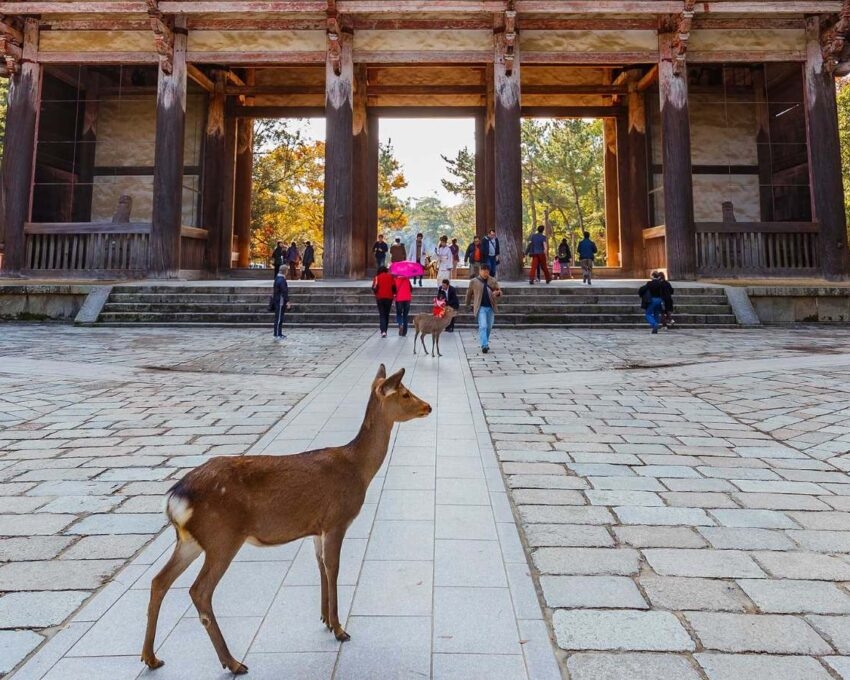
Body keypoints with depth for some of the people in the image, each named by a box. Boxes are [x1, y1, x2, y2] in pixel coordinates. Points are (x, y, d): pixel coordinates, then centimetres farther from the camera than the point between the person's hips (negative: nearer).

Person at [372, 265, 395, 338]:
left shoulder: (377, 277, -1)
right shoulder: (390, 277, 4)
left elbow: (374, 288, -9)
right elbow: (394, 287, -1)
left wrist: (376, 293, 10)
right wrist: (393, 294, 15)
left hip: (380, 298, -2)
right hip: (389, 297, 2)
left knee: (382, 315, 0)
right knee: (387, 314, 13)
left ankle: (383, 331, -17)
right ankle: (385, 331, 17)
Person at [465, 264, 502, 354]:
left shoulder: (493, 281, 6)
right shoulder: (474, 281, 0)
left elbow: (500, 292, 9)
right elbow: (469, 294, 10)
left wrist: (497, 293, -14)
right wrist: (470, 305, 12)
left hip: (490, 307, 4)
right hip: (480, 307, -3)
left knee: (489, 327, 11)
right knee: (483, 326, -13)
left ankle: (485, 343, 28)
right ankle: (484, 346, -16)